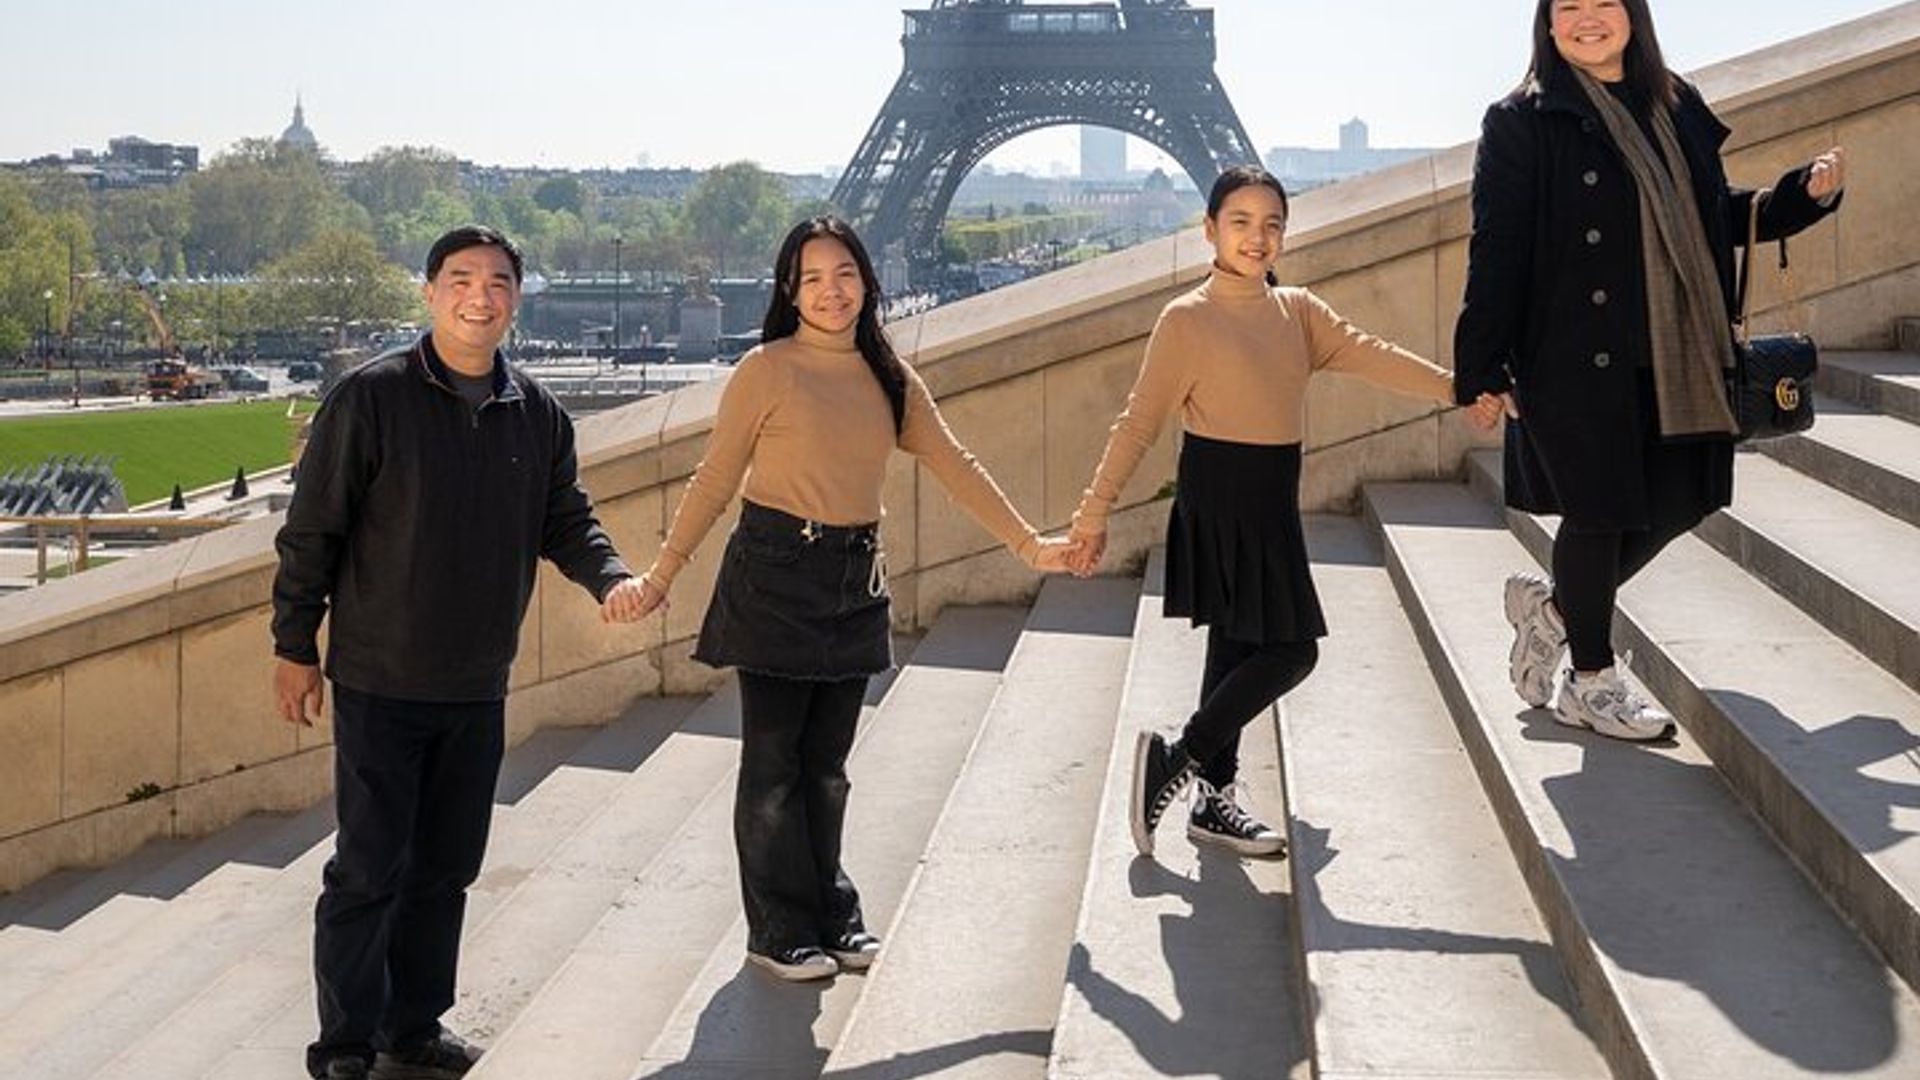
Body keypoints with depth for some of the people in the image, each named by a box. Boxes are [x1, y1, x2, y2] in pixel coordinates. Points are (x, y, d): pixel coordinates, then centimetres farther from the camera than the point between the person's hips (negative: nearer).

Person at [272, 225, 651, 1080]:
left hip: (478, 687, 5)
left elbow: (565, 520, 11)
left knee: (445, 868, 14)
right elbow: (311, 529, -7)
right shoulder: (372, 398, -10)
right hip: (380, 682, -5)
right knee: (369, 869, -1)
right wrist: (294, 647, -5)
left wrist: (610, 577, -9)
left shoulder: (537, 414, 4)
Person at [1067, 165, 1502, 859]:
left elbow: (1367, 355, 1)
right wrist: (1094, 514, -10)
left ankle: (1215, 800, 18)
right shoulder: (1187, 319, -9)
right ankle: (1178, 761, -3)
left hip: (1273, 498, 7)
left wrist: (1456, 388, -10)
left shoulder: (1298, 311, 10)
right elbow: (1140, 421, -9)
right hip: (1220, 495, -7)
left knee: (1238, 644, 11)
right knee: (1291, 649, -9)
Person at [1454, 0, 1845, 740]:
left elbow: (1718, 217, 20)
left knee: (1677, 502, 8)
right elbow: (1496, 251, -9)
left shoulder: (1675, 108, 12)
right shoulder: (1522, 122, -5)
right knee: (1599, 513, 2)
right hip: (1576, 361, -6)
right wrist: (1483, 367, -13)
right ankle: (1591, 681, 21)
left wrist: (1808, 193, 5)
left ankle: (1555, 604, 32)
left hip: (1674, 358, 6)